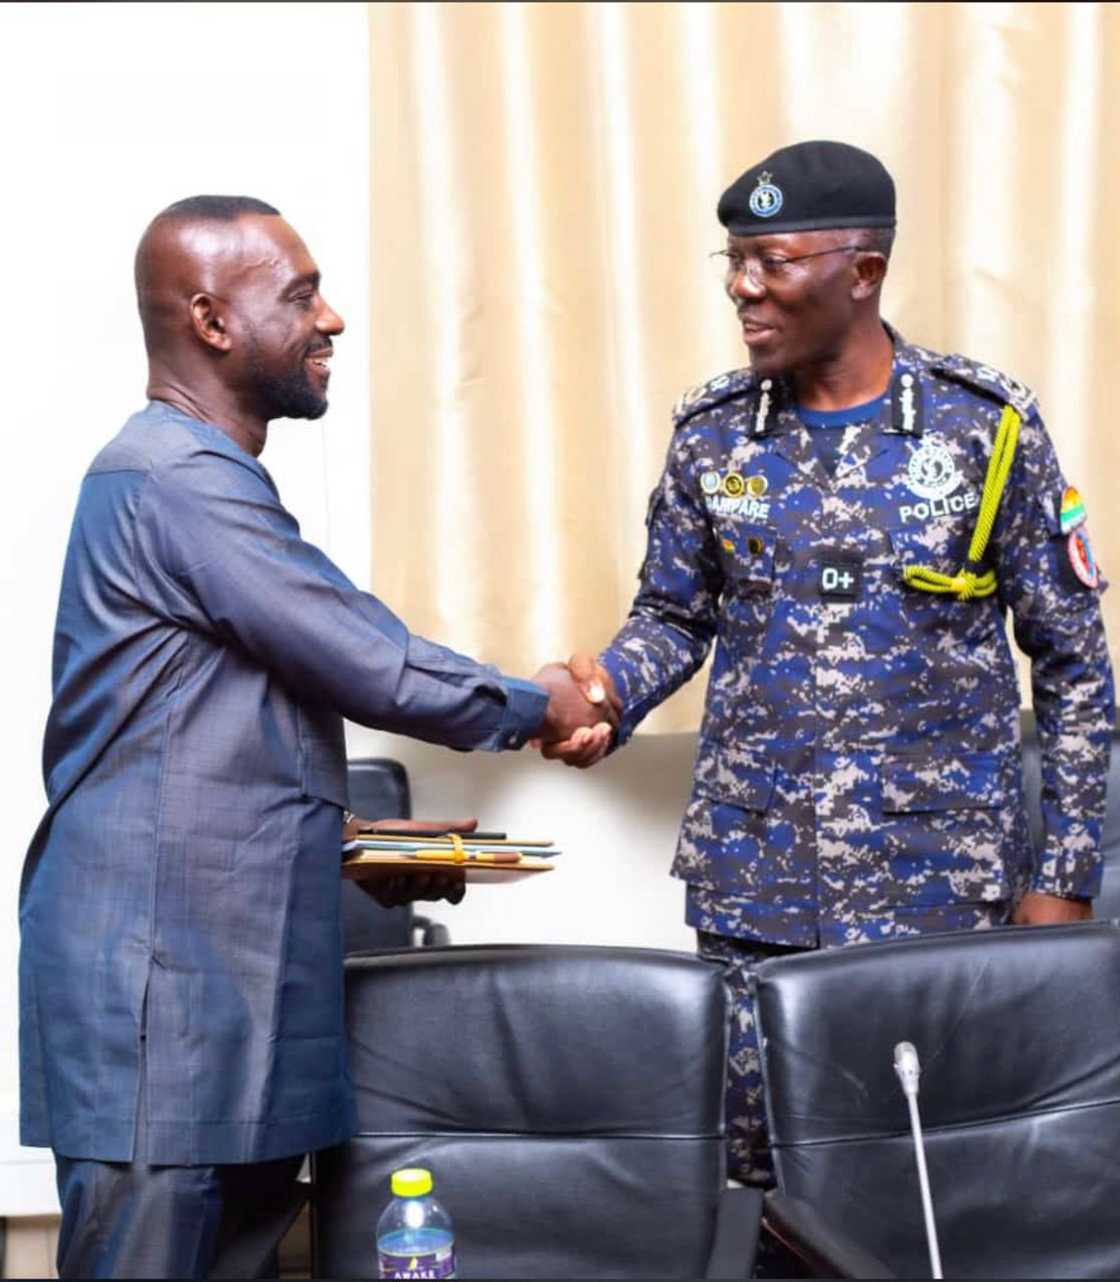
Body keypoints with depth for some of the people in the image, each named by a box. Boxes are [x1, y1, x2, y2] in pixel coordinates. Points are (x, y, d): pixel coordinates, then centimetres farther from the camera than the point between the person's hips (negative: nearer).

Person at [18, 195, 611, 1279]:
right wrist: (533, 705, 3)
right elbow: (372, 668, -14)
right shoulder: (179, 481, -14)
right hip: (156, 986, -10)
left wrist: (357, 846, 13)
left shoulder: (205, 479, 19)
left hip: (227, 974, 10)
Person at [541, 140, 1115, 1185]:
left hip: (939, 892, -2)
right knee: (759, 1165, 6)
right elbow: (672, 617, 14)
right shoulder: (713, 433, 3)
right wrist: (606, 689, -9)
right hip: (754, 884, 3)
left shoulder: (987, 428, -5)